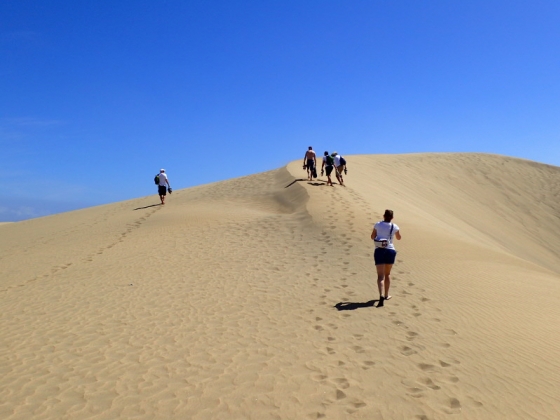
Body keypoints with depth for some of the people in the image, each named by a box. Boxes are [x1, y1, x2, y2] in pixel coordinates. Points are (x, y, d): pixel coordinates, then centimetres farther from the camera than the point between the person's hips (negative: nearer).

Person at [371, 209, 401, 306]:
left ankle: (381, 296, -25)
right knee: (387, 274, 20)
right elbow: (399, 238, 17)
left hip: (379, 251, -1)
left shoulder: (377, 225, -1)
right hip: (390, 251, 1)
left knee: (380, 276, -5)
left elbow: (372, 237, 10)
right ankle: (386, 295, 30)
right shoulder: (395, 227, -1)